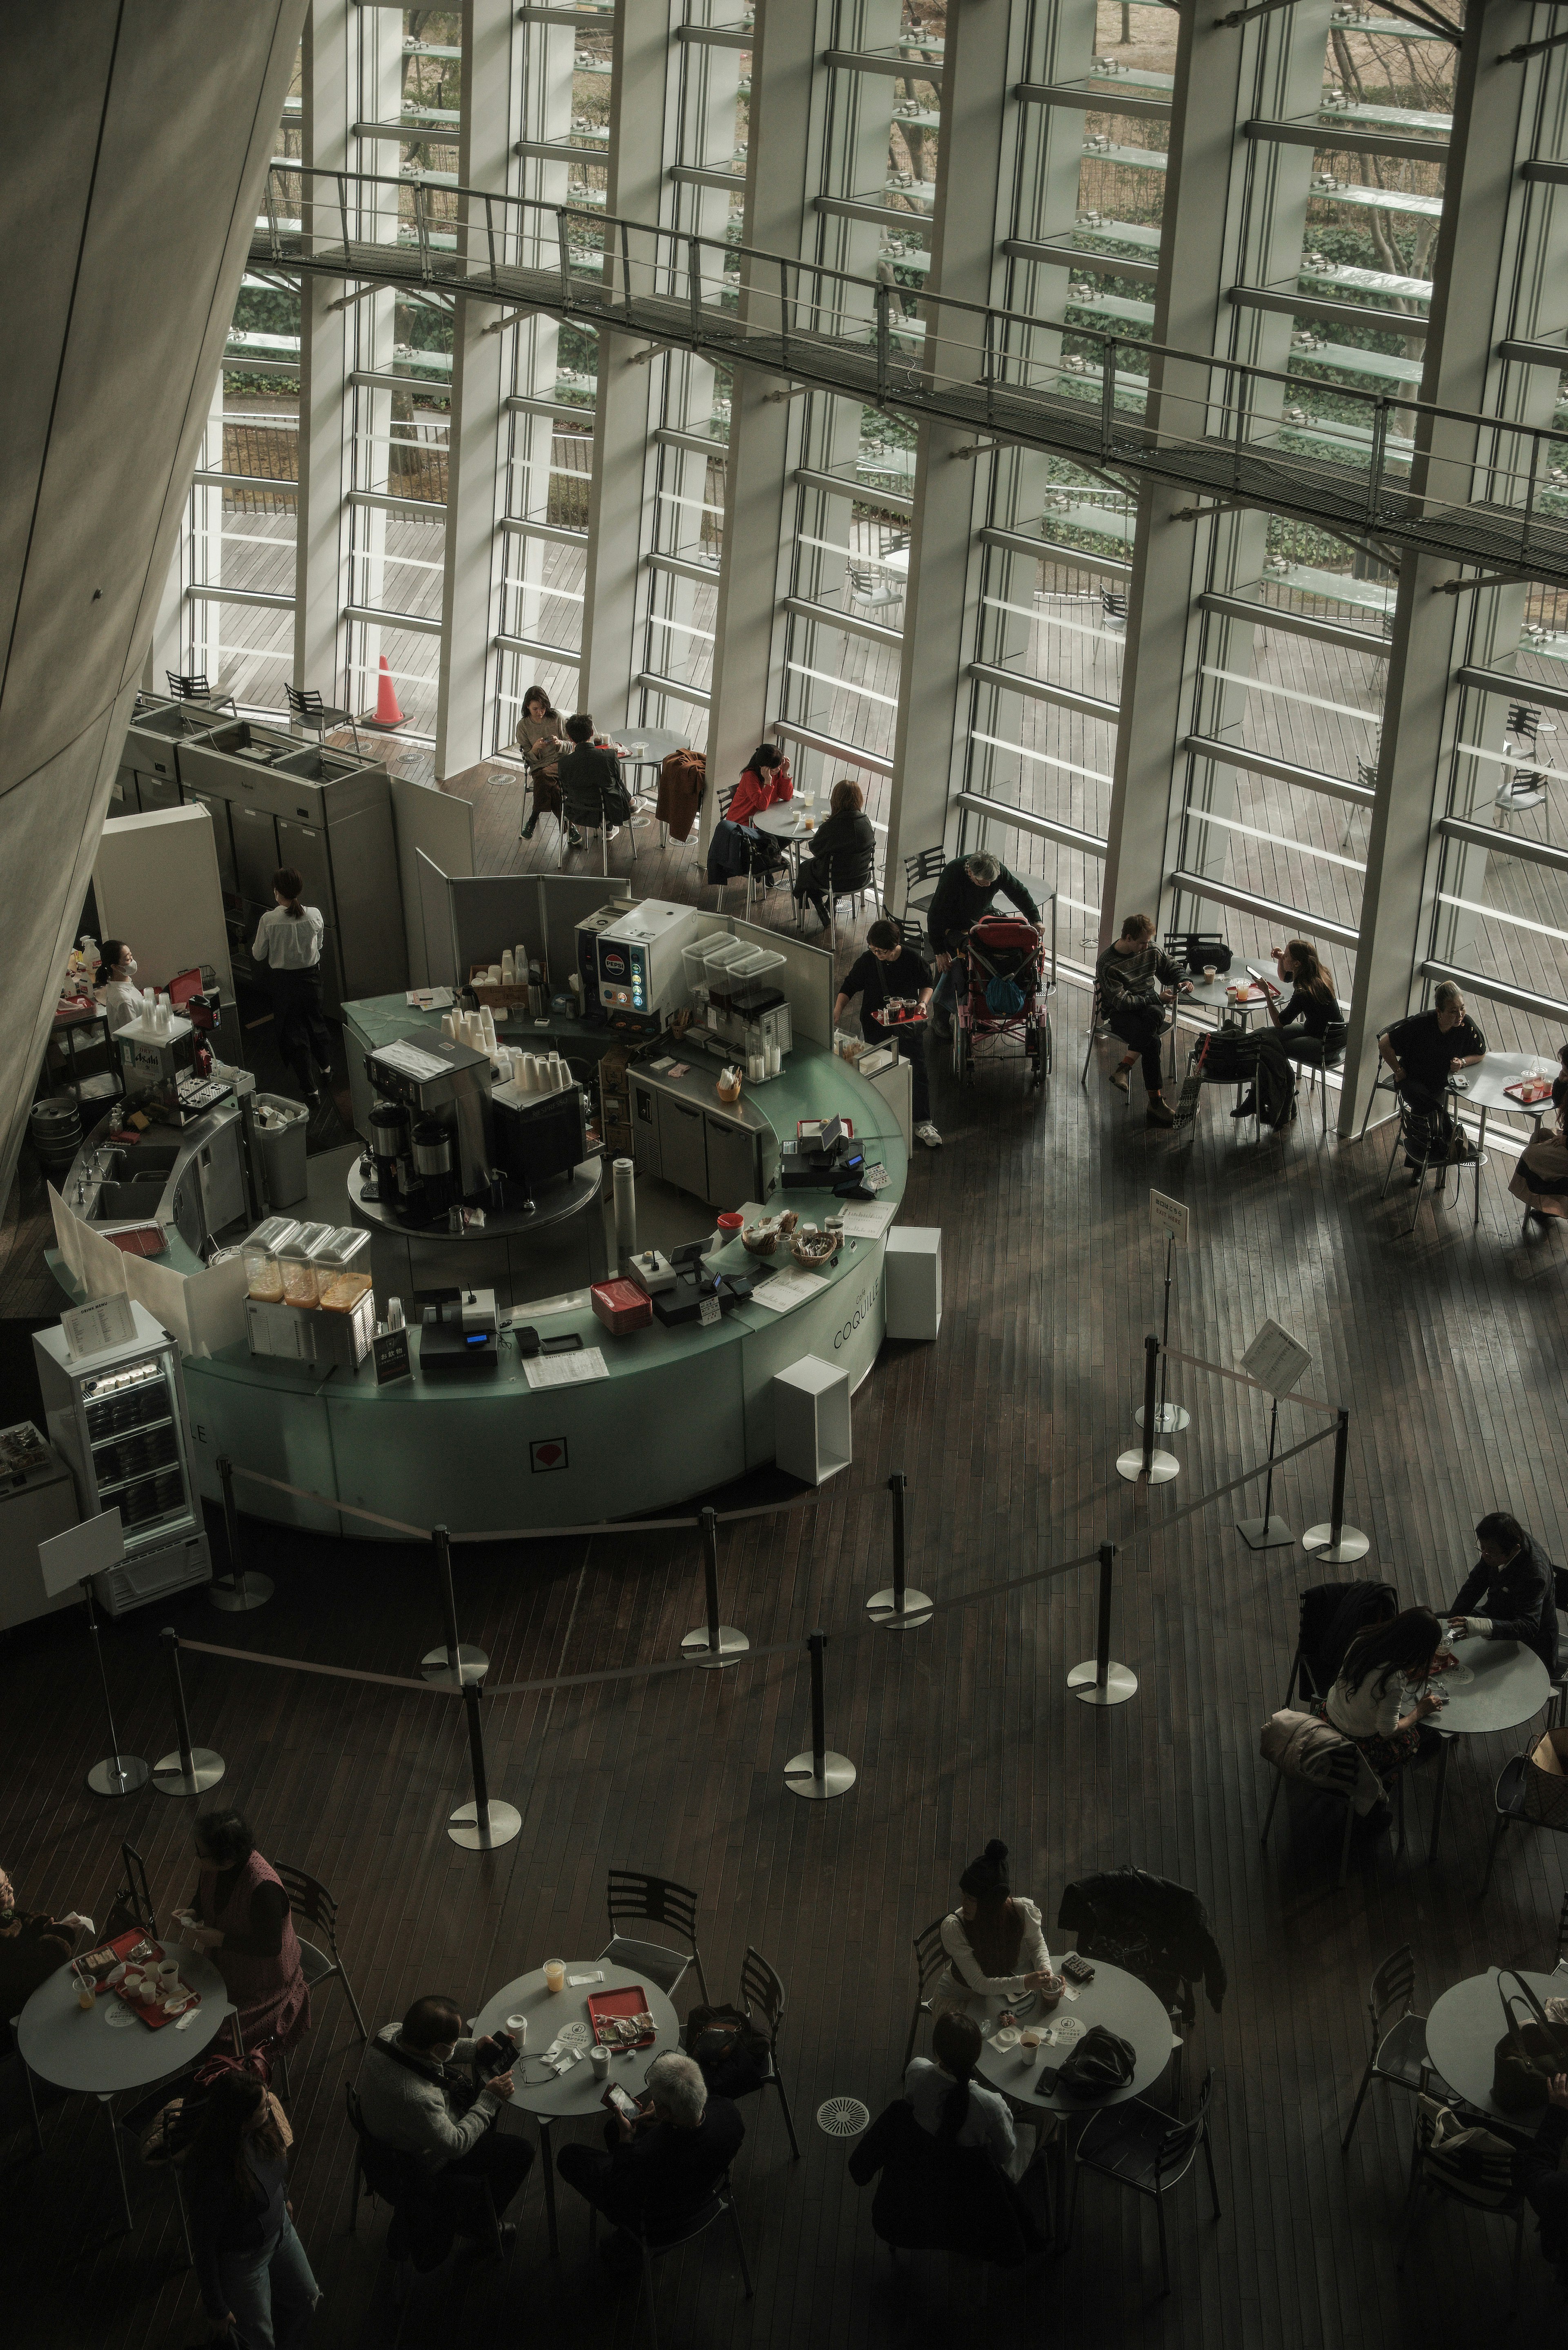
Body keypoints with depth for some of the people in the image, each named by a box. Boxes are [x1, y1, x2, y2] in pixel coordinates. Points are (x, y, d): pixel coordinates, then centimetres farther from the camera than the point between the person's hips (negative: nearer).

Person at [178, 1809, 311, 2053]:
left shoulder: (264, 1887, -37)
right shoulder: (212, 1867, -14)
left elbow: (270, 1947, -28)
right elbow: (202, 1895, 10)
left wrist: (219, 1939, -28)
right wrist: (192, 1913, -11)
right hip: (222, 1956, 7)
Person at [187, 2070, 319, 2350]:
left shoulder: (262, 2129, -22)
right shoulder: (211, 2174, -41)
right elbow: (204, 2245, -26)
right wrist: (216, 2307, -15)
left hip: (280, 2229, 7)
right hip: (243, 2259, -6)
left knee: (306, 2298, 27)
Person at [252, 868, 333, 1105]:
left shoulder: (268, 921, -21)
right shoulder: (314, 915, -15)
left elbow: (258, 955, -8)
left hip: (284, 981, -3)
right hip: (311, 976, 3)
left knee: (294, 1032, 10)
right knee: (315, 1021, 27)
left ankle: (310, 1088, 13)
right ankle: (325, 1066, 50)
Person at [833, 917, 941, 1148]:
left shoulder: (912, 959, -11)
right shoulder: (866, 962, -10)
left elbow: (926, 984, 6)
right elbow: (848, 989, 1)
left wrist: (923, 1003, -13)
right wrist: (837, 1012, -13)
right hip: (876, 1023, 0)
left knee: (918, 1070, -3)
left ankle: (923, 1124, 5)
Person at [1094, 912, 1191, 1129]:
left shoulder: (1151, 950, 2)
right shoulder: (1108, 965, -16)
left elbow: (1172, 968, 21)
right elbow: (1122, 1002, -19)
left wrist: (1183, 980, -2)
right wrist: (1157, 999, -17)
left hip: (1149, 1006, 5)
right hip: (1119, 1013, -5)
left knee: (1154, 1016, -36)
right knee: (1152, 1041, -33)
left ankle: (1124, 1067, -32)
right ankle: (1156, 1102, -33)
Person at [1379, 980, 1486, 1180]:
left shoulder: (1467, 1026, -14)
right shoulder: (1420, 1024, -23)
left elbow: (1480, 1053, 6)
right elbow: (1385, 1045, -14)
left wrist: (1463, 1062, -14)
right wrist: (1399, 1072, -10)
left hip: (1441, 1082, 2)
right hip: (1413, 1079, -2)